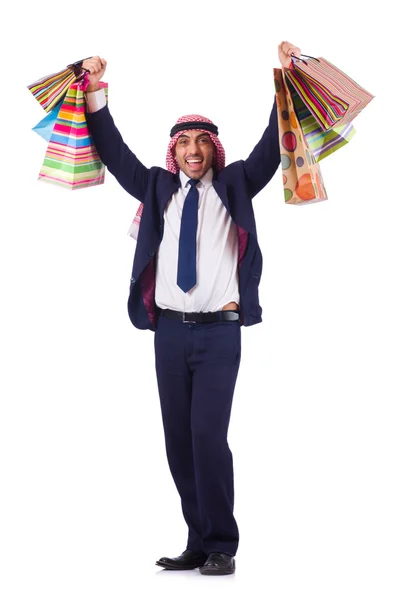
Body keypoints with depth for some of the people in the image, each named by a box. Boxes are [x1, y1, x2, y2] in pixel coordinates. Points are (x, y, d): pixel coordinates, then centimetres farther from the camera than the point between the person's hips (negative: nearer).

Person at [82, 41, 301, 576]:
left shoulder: (233, 185, 9)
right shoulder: (158, 187, 15)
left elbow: (273, 146, 2)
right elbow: (114, 153, 17)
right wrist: (95, 93, 12)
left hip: (219, 330, -3)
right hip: (170, 329, 3)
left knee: (208, 436, -13)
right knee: (179, 441, 4)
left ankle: (221, 548, -2)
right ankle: (199, 543, 14)